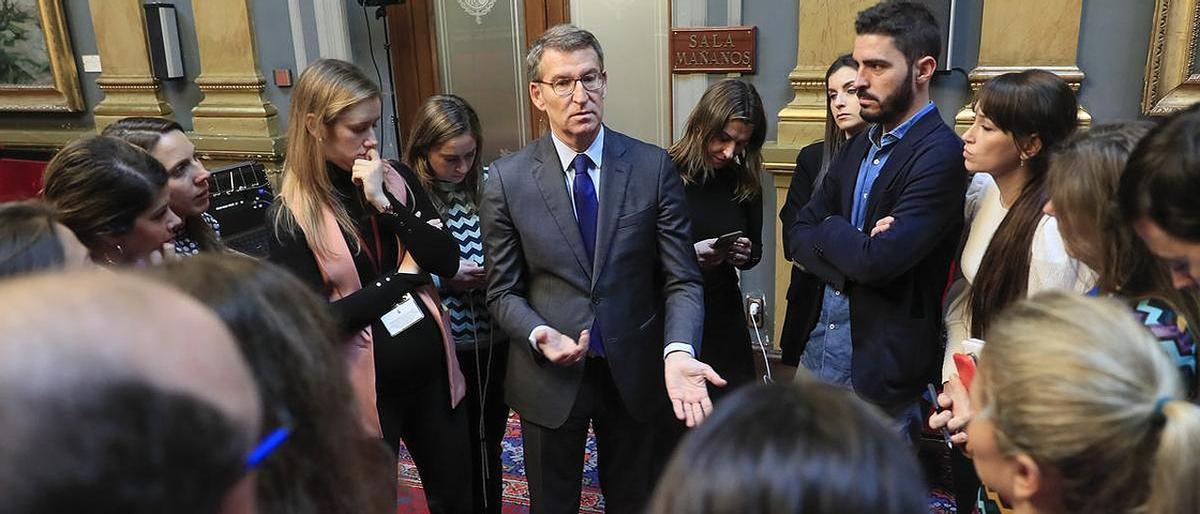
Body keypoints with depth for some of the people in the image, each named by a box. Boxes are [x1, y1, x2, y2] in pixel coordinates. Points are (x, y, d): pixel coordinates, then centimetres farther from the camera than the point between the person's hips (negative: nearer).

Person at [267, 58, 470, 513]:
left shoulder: (396, 179, 0)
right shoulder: (291, 216, -11)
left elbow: (447, 261, -7)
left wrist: (385, 203, -17)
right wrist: (402, 277, -11)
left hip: (429, 369, 4)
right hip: (363, 384, -4)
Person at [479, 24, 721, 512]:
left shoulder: (653, 167, -9)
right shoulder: (506, 179, -9)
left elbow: (682, 280, -9)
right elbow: (503, 291, -3)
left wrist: (678, 352, -27)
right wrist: (541, 337, -23)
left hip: (635, 373, 1)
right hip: (549, 376, 0)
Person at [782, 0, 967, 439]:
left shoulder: (941, 154, -18)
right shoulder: (861, 145, 7)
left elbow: (878, 259, -27)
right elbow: (796, 235, 4)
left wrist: (829, 229, -7)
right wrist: (849, 262, -15)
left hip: (881, 366, -7)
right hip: (821, 348, 7)